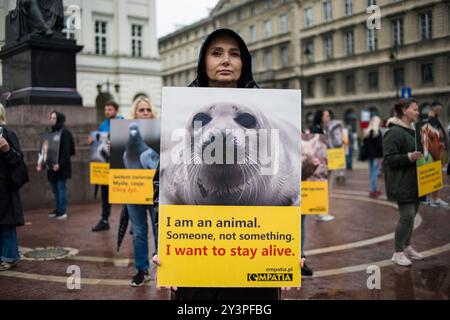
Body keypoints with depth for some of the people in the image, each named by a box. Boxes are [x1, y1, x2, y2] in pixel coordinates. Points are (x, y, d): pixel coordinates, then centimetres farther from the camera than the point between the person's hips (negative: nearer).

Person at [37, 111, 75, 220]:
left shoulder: (64, 132, -10)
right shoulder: (51, 132, 15)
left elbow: (66, 150, -17)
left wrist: (60, 164, -25)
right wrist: (41, 162, 12)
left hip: (61, 166, -8)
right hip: (52, 165, 8)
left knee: (61, 188, -4)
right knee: (55, 189, 12)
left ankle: (62, 211, 1)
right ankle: (58, 209, 20)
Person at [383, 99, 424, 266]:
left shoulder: (414, 130, 14)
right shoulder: (394, 132, -15)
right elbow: (390, 159, -19)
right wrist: (409, 157, -29)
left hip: (415, 182, 9)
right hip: (402, 183, -9)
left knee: (411, 215, 13)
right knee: (407, 216, -10)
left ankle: (407, 247, 27)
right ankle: (398, 253, 3)